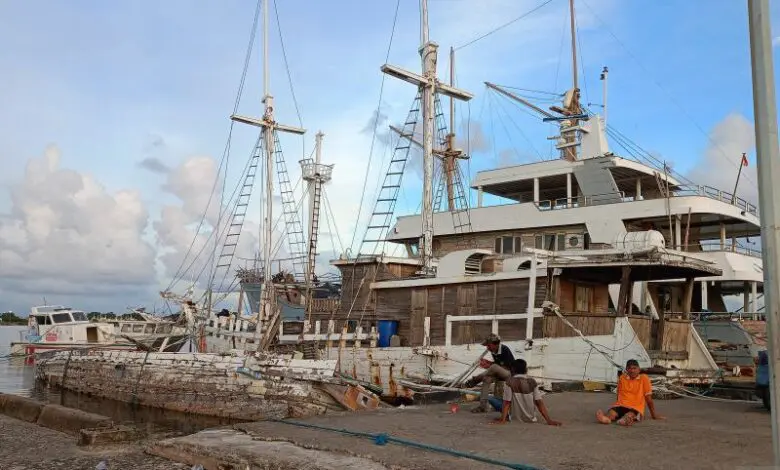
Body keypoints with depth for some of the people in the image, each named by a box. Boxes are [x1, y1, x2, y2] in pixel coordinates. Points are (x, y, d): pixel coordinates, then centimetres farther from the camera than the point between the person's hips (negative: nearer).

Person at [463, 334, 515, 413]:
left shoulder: (505, 350, -21)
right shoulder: (493, 351, 2)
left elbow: (507, 367, -22)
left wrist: (489, 366, -23)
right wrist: (488, 362, -6)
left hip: (510, 373, -8)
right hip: (500, 374, 8)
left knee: (494, 367, -33)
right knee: (487, 378, -19)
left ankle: (475, 380, -13)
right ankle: (483, 406, -18)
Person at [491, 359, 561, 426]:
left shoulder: (510, 382, -11)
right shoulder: (532, 382, -2)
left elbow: (507, 402, -15)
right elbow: (539, 402, -6)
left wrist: (502, 420, -15)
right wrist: (549, 420, -6)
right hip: (531, 419, 2)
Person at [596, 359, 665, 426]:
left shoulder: (644, 378, 3)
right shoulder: (622, 378, 11)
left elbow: (648, 397, 5)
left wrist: (654, 414, 9)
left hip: (636, 408, -2)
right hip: (621, 405, 2)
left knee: (630, 415, -38)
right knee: (611, 412, -33)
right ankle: (606, 418, -63)